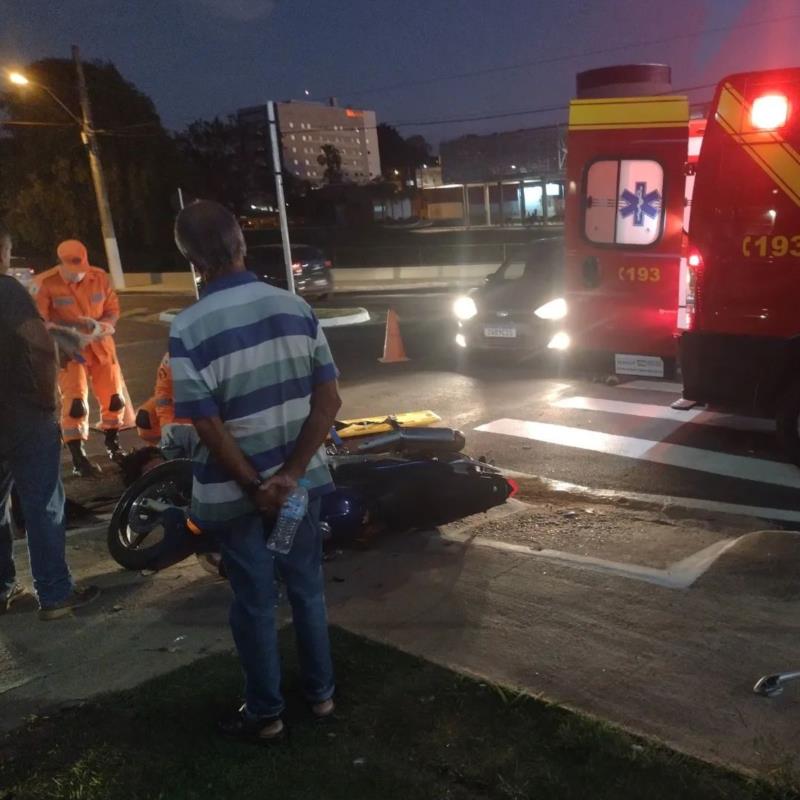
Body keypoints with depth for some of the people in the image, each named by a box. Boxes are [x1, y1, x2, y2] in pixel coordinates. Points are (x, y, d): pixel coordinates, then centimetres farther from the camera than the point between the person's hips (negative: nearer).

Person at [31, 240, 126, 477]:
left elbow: (113, 308, 6)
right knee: (75, 402, -9)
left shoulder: (99, 277, -1)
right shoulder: (45, 283, -12)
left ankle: (113, 444, 34)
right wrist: (75, 325, -24)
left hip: (101, 346, 4)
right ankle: (78, 458, -1)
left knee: (114, 397, 11)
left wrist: (104, 325, -15)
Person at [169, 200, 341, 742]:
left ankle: (265, 712, 29)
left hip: (233, 489, -3)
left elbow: (209, 426, -20)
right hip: (300, 477, 4)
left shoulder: (189, 328, -17)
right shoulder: (295, 307, -5)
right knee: (307, 586, 19)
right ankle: (321, 692, 36)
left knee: (255, 600, 13)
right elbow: (329, 399, -8)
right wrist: (290, 473, -11)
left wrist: (253, 487, -9)